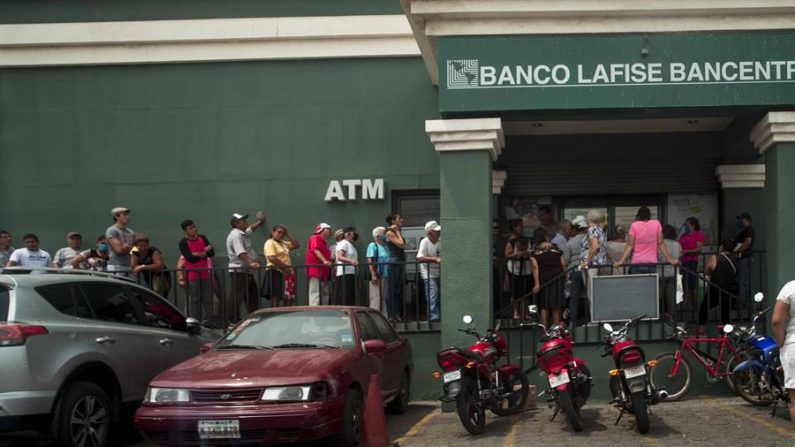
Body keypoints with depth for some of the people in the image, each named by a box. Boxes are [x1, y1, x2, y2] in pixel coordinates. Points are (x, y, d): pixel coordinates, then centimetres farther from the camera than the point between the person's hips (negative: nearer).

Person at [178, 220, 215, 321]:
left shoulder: (203, 238, 8)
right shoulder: (183, 243, -7)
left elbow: (212, 253, 0)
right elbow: (190, 258, -17)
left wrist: (198, 254, -13)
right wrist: (204, 251, -8)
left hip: (205, 274, 5)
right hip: (192, 275, -5)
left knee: (207, 300, 6)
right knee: (194, 300, -4)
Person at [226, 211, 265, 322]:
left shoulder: (243, 233, 16)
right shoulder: (236, 235, -16)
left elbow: (251, 228, 40)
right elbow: (241, 253, -31)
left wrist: (259, 222, 41)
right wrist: (250, 263, -42)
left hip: (246, 271, 11)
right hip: (238, 271, -11)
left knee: (253, 295, 15)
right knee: (237, 297, -12)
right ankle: (233, 321, -12)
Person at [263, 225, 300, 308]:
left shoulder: (283, 243, 20)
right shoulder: (270, 243, -7)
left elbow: (296, 245, 21)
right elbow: (272, 258, -20)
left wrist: (288, 236, 12)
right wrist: (284, 267, -20)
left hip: (286, 273, 9)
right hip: (275, 272, -9)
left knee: (289, 299, 8)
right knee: (275, 298, -9)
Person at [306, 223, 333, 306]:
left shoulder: (323, 242, 26)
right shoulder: (315, 238, -2)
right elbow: (316, 250, -17)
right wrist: (324, 261, -29)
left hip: (323, 272, 10)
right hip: (316, 271, -10)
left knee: (324, 294, 7)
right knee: (315, 293, -15)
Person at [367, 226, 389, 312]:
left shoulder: (385, 247, 18)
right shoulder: (373, 246, -3)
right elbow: (369, 261, -12)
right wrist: (373, 275, -20)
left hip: (385, 276, 8)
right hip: (377, 276, -8)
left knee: (384, 298, 10)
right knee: (376, 298, -9)